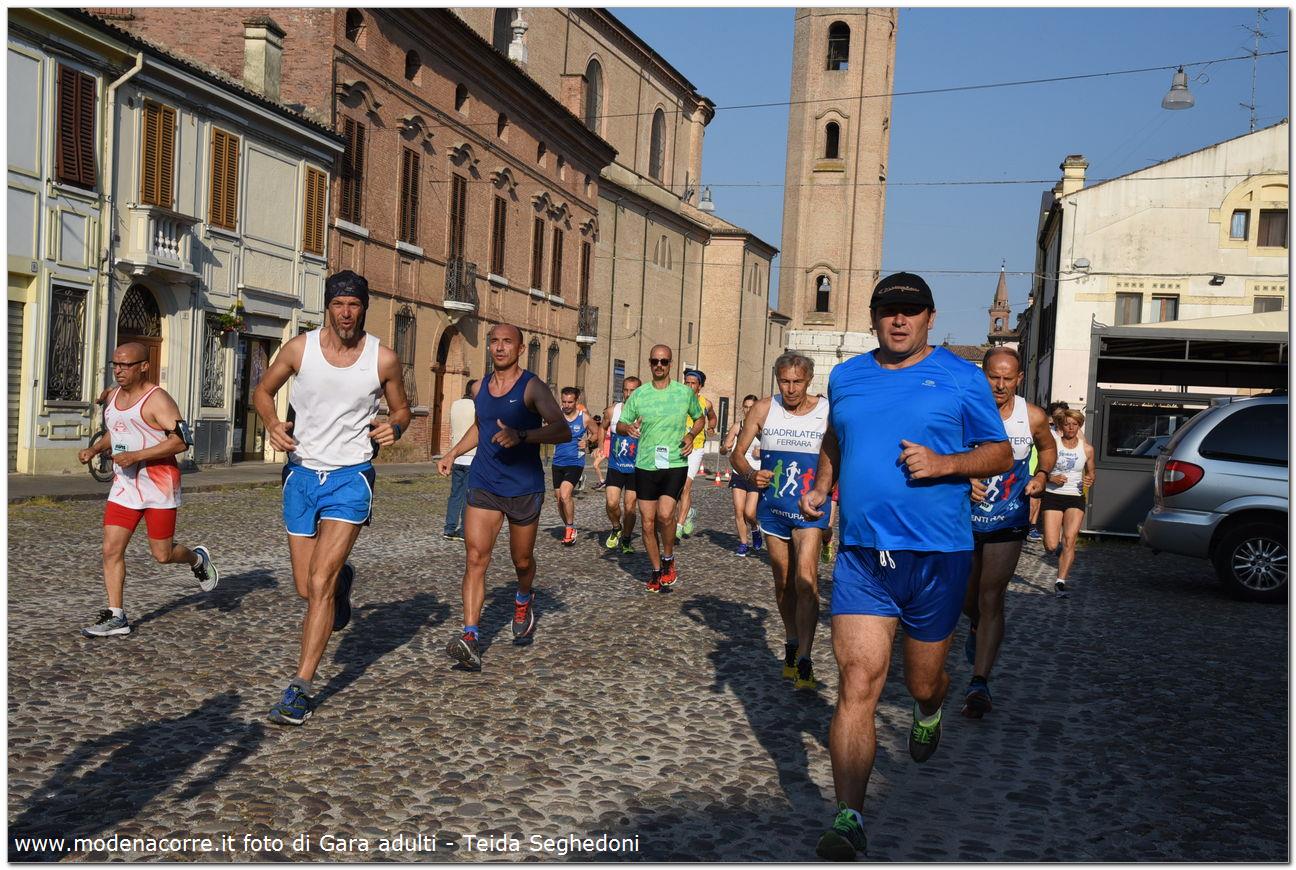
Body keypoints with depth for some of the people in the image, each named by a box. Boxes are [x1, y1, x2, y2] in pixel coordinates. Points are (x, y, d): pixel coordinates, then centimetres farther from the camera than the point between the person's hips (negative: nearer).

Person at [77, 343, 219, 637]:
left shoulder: (157, 400, -14)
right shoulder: (112, 397, 11)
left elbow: (181, 441, -22)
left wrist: (136, 456, -25)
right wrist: (94, 449, 10)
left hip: (160, 486, -7)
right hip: (124, 485, 7)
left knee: (162, 555, 2)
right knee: (111, 550, -2)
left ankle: (197, 559, 35)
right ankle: (116, 616, 6)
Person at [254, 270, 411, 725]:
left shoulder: (384, 358, -4)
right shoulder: (299, 348, -2)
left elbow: (401, 407, 12)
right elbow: (263, 391, 12)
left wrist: (395, 426, -12)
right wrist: (273, 423, -8)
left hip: (351, 478, -3)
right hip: (302, 475, 3)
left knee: (319, 583, -14)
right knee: (307, 588, 9)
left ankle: (300, 688, -6)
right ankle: (342, 579, 46)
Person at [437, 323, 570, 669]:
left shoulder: (532, 387, -9)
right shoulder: (480, 389, 8)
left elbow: (563, 431, -21)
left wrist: (521, 435, -34)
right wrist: (453, 453, 16)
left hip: (524, 488, -3)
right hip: (483, 485, 3)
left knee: (521, 560, 13)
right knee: (475, 558, -11)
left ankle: (524, 600, 46)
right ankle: (470, 636, -16)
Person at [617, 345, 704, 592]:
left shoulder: (685, 392, 2)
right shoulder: (638, 394, 3)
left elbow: (700, 417, 18)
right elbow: (619, 425, 8)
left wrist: (691, 435, -1)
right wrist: (628, 427, -15)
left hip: (675, 463, -2)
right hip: (645, 465, 2)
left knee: (665, 514, -20)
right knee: (648, 521, 4)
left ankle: (668, 560, 6)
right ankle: (657, 571, 21)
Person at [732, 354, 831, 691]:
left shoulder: (827, 412, -4)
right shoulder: (764, 410, 0)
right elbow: (737, 454, 4)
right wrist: (751, 474, -17)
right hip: (772, 508, 3)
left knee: (805, 580, -17)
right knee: (783, 582, 14)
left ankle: (804, 663, -16)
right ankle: (791, 645, 34)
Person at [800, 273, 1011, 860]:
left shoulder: (960, 377, 0)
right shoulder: (845, 377, 11)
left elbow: (1001, 454, 3)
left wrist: (944, 463, -16)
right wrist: (820, 487, 11)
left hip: (937, 555, -1)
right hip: (861, 554, 2)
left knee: (924, 681, 15)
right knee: (857, 683, -10)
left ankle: (928, 712, 53)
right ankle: (849, 820, -6)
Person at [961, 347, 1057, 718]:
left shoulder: (1033, 417, -7)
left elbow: (1047, 448, 14)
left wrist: (1042, 474, -6)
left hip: (1008, 521, -1)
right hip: (965, 516, 1)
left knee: (990, 598, -8)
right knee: (966, 598, 15)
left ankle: (979, 683, -6)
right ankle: (978, 627, 52)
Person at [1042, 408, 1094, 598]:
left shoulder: (1087, 449, 5)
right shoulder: (1053, 443, -1)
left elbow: (1090, 473, 18)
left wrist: (1090, 481, -5)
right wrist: (1051, 477, -18)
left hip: (1075, 498, 1)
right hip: (1053, 496, -1)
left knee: (1070, 540, -16)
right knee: (1050, 546, -8)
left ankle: (1060, 582, -14)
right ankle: (1060, 551, 30)